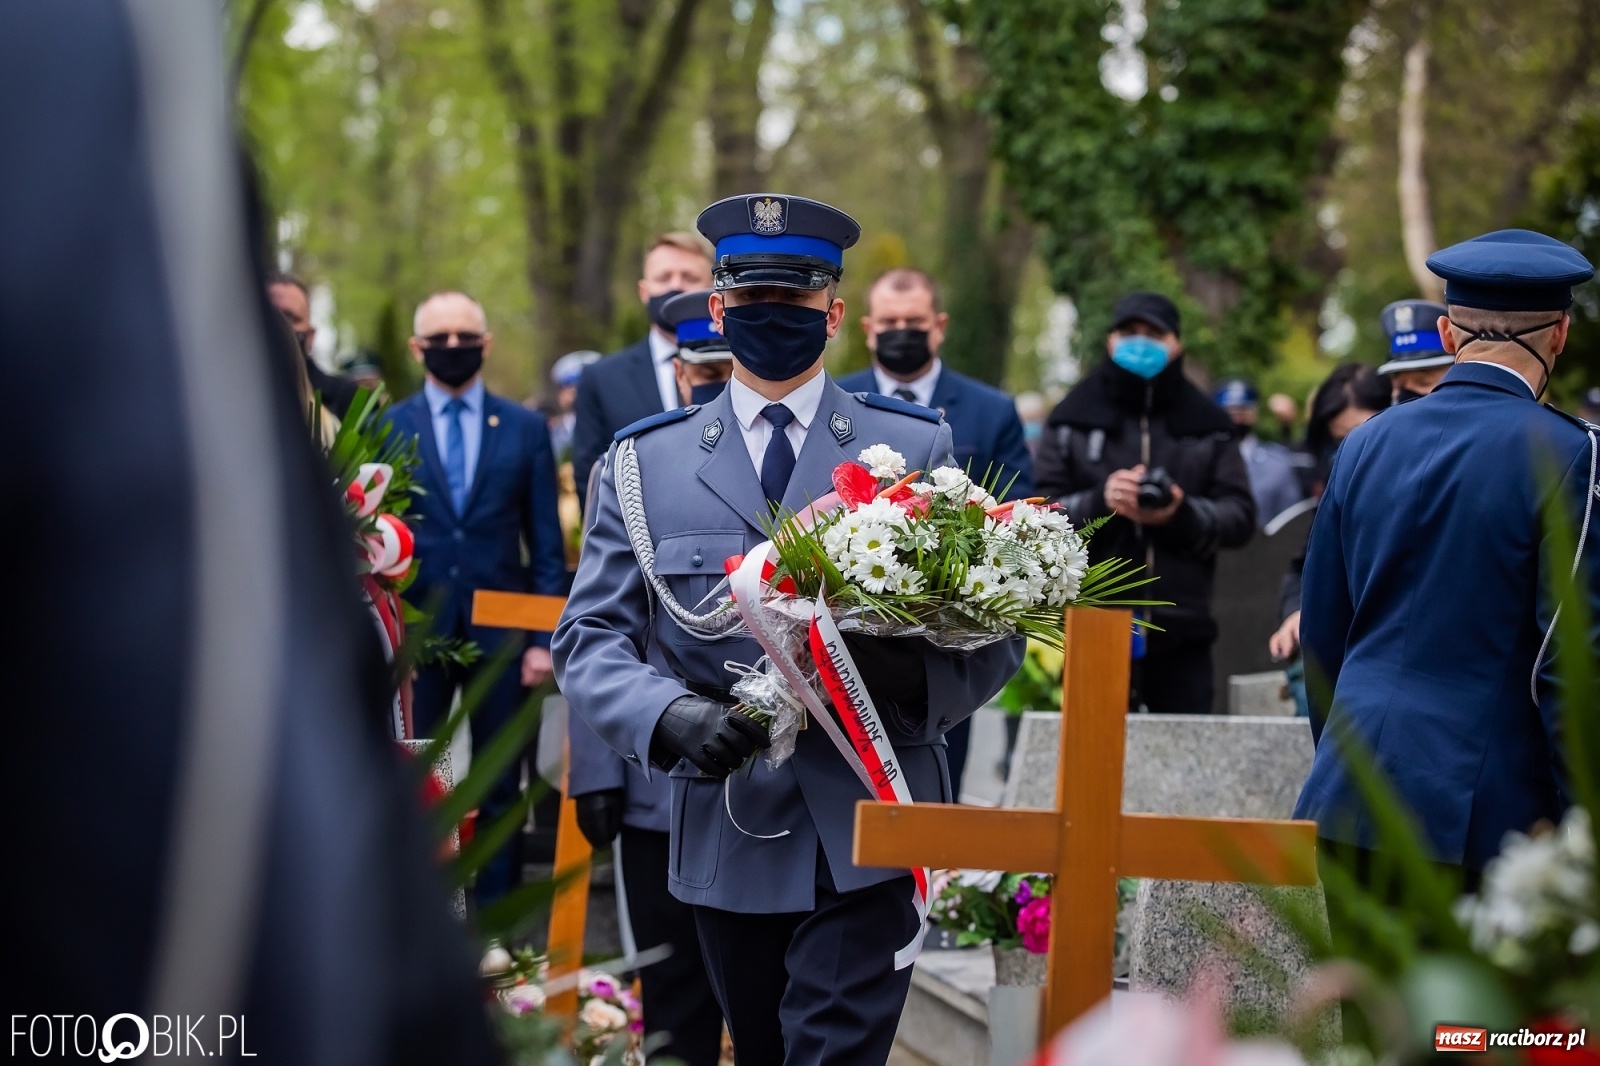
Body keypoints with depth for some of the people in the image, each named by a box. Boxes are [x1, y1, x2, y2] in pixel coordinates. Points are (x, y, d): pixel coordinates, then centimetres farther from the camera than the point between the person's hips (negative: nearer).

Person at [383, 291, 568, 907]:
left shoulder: (526, 429, 5)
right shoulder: (387, 428, 5)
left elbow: (546, 542, 5)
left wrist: (544, 638, -3)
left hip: (500, 631, 0)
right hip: (417, 629, 0)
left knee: (500, 787, 6)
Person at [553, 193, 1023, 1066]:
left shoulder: (916, 447, 7)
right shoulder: (644, 462, 9)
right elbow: (592, 633, 4)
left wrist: (911, 675, -18)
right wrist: (666, 716, -17)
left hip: (866, 833, -2)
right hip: (725, 835, 2)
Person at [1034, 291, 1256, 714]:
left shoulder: (1209, 425, 12)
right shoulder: (1072, 421, 9)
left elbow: (1241, 515, 5)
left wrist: (1183, 515, -14)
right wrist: (1098, 502, -17)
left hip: (1181, 631, 1)